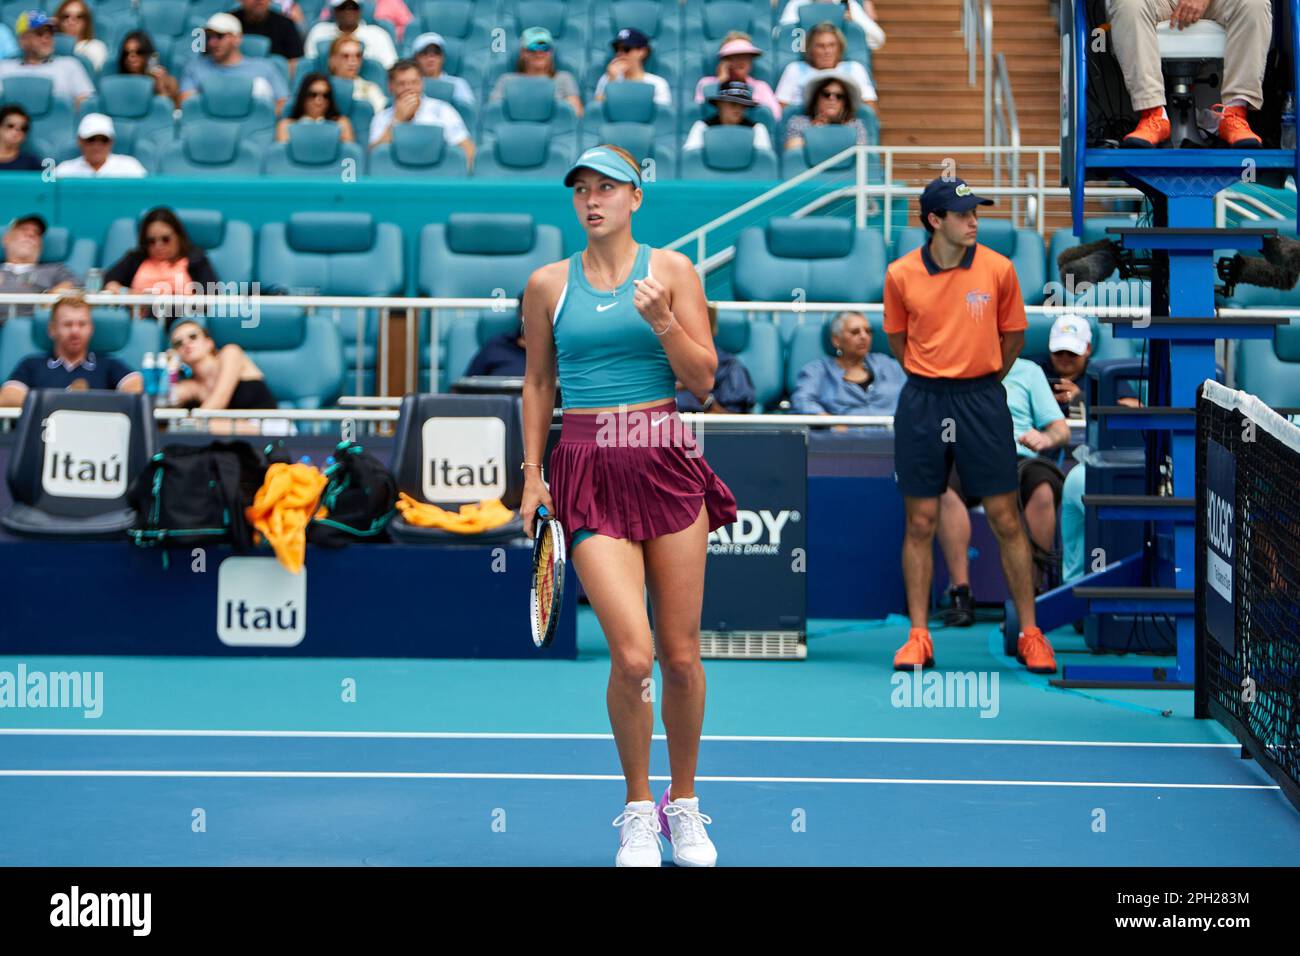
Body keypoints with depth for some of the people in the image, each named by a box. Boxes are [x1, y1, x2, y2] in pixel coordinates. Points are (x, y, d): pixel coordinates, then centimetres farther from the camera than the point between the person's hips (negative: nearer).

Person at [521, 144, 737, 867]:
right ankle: (638, 810, 6)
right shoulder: (549, 284, 9)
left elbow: (703, 379, 2)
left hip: (666, 462, 1)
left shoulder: (672, 271, 5)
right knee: (632, 655, -13)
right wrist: (532, 473, 12)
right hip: (588, 468, 0)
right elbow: (538, 382, 17)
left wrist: (665, 324, -14)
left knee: (680, 655, 3)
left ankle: (684, 803, 23)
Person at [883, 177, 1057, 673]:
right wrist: (933, 380, 9)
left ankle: (1029, 633, 10)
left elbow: (1013, 336, 9)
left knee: (1006, 521, 1)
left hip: (982, 400, 0)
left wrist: (979, 383, 8)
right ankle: (918, 637, 11)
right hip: (922, 404, 0)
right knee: (920, 523, 3)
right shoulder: (901, 274, -2)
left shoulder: (999, 268, -3)